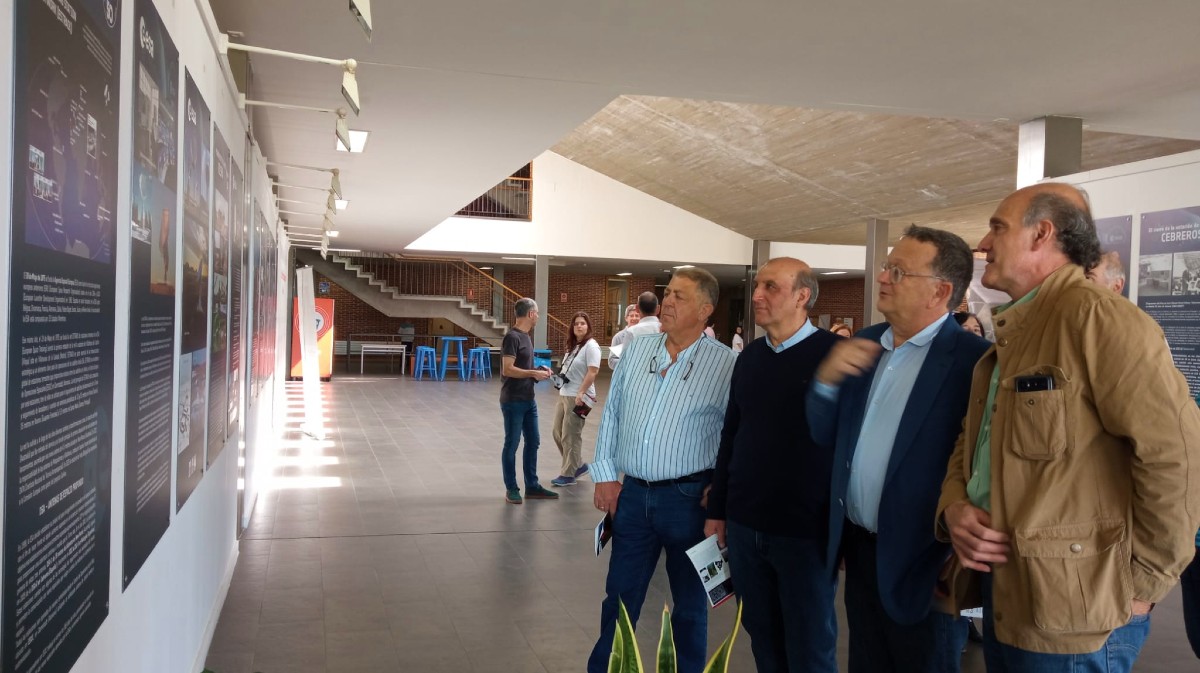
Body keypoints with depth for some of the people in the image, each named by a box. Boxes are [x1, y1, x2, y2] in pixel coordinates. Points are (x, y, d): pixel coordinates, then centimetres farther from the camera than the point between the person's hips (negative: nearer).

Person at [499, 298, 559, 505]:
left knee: (533, 441, 13)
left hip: (528, 399, 9)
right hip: (513, 401, -9)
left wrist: (539, 370, 7)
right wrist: (534, 374, -15)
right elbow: (507, 370, -21)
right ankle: (511, 489, 11)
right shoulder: (512, 337, -15)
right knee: (512, 444, 1)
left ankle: (532, 486, 22)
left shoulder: (525, 336, 13)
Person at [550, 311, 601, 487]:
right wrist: (561, 388, 16)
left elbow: (592, 372, -18)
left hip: (578, 397, -9)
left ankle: (568, 474, 7)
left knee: (570, 436, -3)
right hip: (564, 395, 9)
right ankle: (578, 465, 23)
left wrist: (581, 393, -24)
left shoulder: (591, 346, -11)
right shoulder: (572, 345, 15)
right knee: (558, 433, 11)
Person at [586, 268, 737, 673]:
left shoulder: (725, 363, -9)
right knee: (619, 597, 15)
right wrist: (605, 475, 5)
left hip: (689, 498, -3)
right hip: (633, 492, 4)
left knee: (689, 601, 14)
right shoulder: (637, 348, 4)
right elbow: (612, 414, 8)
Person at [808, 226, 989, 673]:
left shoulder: (973, 360, -16)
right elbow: (825, 436, 7)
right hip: (858, 549, 6)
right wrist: (827, 380, -10)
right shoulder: (863, 346, 5)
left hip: (921, 562, -6)